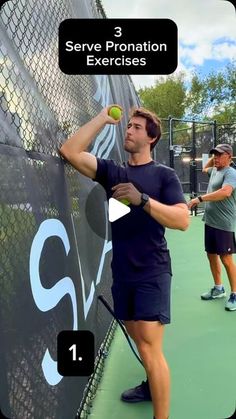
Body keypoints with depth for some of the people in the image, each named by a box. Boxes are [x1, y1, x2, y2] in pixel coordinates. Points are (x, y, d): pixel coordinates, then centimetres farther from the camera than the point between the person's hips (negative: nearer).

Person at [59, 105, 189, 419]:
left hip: (152, 272, -4)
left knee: (150, 349, -7)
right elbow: (69, 151, -5)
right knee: (141, 343, 20)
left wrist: (142, 199, -27)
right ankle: (154, 385, 44)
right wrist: (102, 118, -2)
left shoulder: (164, 175, -3)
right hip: (122, 273, 5)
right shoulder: (112, 171, 6)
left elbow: (183, 220, -16)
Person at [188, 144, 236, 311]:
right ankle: (218, 288, 30)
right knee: (212, 255, 15)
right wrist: (213, 158, 18)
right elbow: (205, 168, 38)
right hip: (210, 221, 9)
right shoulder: (214, 170, 14)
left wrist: (200, 198, -36)